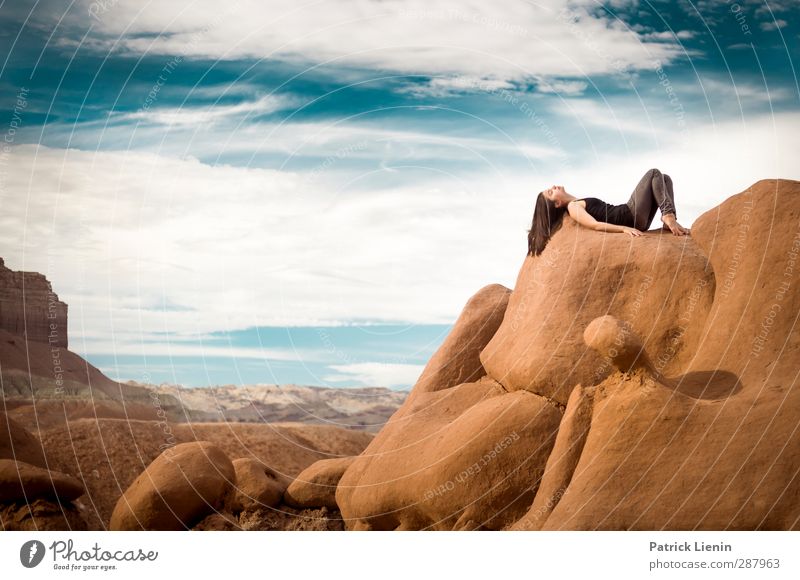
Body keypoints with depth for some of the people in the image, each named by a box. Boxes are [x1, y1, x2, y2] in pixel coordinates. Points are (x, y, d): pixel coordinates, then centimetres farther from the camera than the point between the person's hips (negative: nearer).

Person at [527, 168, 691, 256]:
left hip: (633, 217, 9)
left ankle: (670, 219, -9)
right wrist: (624, 228, -32)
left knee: (664, 178, 9)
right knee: (654, 173, -6)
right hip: (630, 217, -9)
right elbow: (595, 225, -24)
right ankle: (668, 216, -13)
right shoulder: (573, 207, -9)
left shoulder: (578, 204, 20)